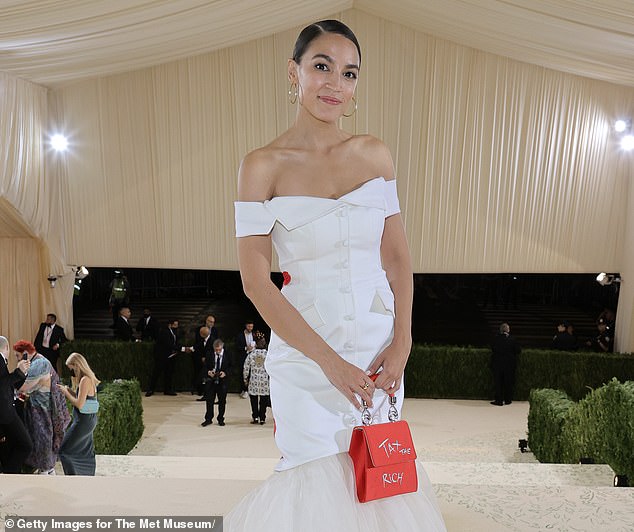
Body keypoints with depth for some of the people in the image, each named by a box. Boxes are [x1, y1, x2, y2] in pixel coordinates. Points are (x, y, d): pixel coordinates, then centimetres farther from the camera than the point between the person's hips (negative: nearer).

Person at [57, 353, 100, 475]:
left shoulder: (85, 380, -19)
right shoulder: (89, 378, 10)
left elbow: (79, 404, -22)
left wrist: (66, 393, -10)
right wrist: (69, 390, 7)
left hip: (83, 421, -10)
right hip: (89, 420, 10)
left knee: (65, 451, -2)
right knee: (86, 452, 17)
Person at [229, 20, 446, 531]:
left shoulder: (375, 154, 3)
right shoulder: (263, 166, -8)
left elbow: (398, 257, 5)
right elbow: (256, 280, -11)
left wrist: (402, 344, -6)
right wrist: (330, 361, -15)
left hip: (379, 348, 4)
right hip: (305, 354, -3)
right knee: (320, 482, 9)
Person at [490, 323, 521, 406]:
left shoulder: (496, 338, -9)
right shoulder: (511, 339, -10)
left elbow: (492, 349, 2)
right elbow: (518, 350, -5)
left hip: (497, 364, 0)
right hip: (509, 364, 0)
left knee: (498, 382, 7)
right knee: (508, 382, 12)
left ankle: (498, 400, 7)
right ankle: (507, 400, 19)